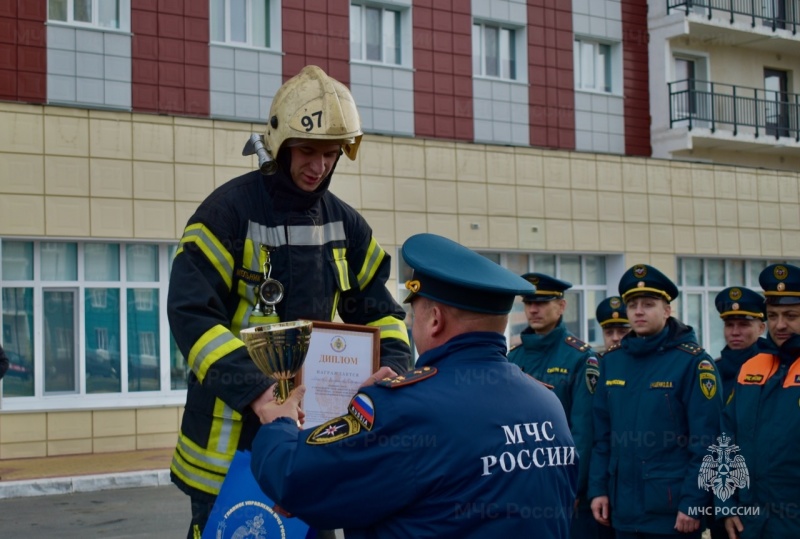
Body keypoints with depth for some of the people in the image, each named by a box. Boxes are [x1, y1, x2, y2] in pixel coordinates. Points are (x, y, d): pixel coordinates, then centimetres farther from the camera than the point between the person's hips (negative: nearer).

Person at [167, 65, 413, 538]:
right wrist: (254, 391, -31)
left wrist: (393, 366, -9)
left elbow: (378, 311, 13)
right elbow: (191, 313, -19)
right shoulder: (229, 210, -11)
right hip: (232, 433, -5)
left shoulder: (344, 223, 8)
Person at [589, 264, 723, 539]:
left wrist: (693, 504, -14)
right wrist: (598, 488, 5)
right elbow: (602, 434, 10)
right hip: (623, 509, 5)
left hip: (673, 513, -5)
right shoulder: (612, 361, 7)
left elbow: (705, 442, -11)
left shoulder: (693, 361, -8)